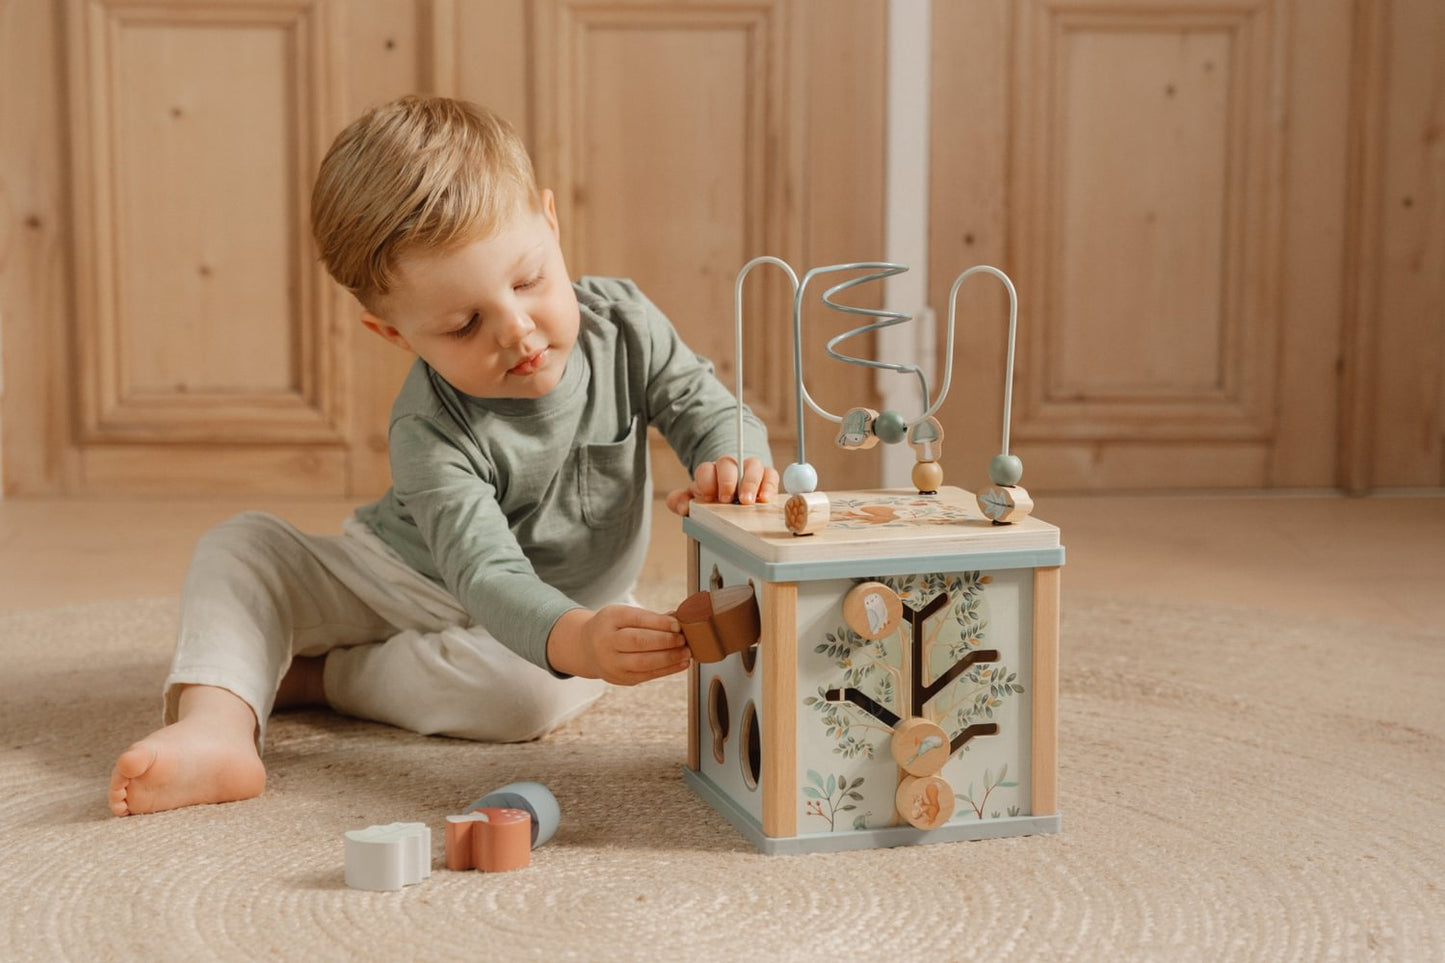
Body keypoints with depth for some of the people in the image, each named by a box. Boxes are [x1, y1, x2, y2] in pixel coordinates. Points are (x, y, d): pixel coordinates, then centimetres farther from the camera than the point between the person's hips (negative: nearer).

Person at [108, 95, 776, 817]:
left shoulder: (623, 324, -18)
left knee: (527, 691, -36)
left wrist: (731, 462, -35)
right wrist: (573, 641, -61)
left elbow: (708, 411, -8)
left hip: (571, 610, 1)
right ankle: (217, 726, -36)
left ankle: (311, 674, -16)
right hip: (407, 582, -1)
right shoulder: (430, 434, -30)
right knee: (238, 544, -16)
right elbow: (487, 575, -40)